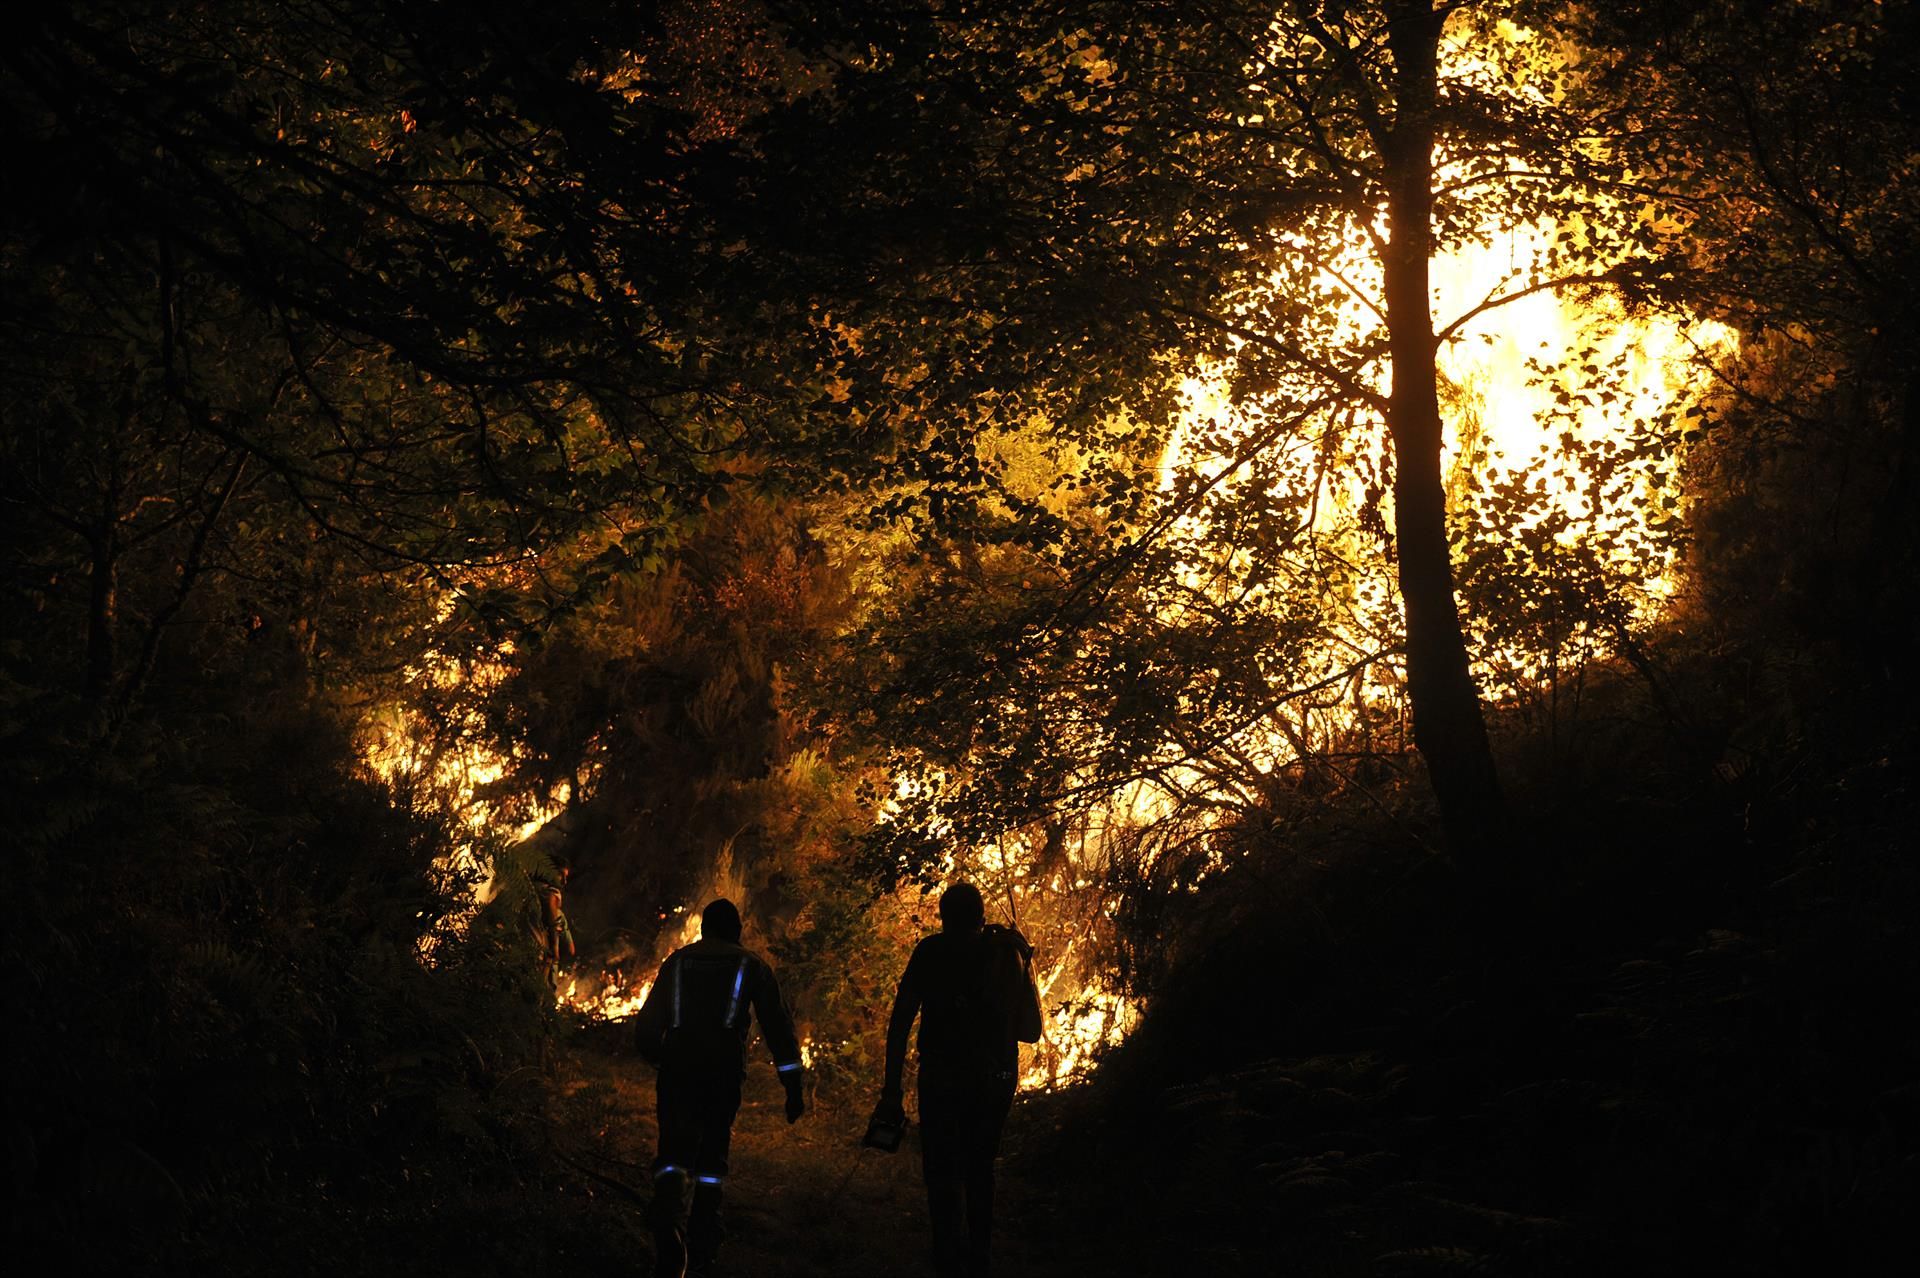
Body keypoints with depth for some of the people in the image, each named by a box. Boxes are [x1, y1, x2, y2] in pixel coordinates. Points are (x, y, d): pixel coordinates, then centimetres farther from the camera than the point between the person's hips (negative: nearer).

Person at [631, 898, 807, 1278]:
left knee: (674, 1149, -5)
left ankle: (668, 1217, -34)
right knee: (712, 1157, 10)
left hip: (677, 1067, 0)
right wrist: (794, 1085, 6)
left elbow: (646, 1025, 19)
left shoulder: (677, 961, 19)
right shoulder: (750, 964, 16)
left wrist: (660, 1060, 37)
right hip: (725, 1069, 0)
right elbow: (777, 1023, 7)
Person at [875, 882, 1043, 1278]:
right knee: (980, 1168, 19)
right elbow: (1030, 1029, 10)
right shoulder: (1010, 951, 8)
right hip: (997, 1078, 4)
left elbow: (900, 1021, -7)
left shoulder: (932, 951, -2)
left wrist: (892, 1089, -6)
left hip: (943, 1078, -4)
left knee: (943, 1173, -2)